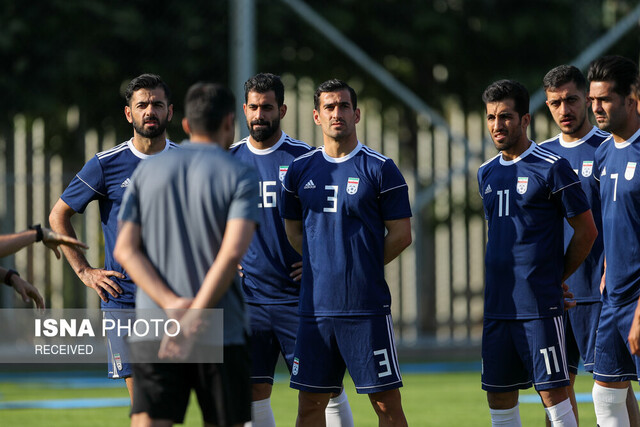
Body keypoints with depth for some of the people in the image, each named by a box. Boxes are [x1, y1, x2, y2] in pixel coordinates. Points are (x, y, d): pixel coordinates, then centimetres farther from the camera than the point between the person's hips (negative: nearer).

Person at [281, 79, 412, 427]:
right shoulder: (300, 170, 10)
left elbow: (401, 234, 0)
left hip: (367, 307, -4)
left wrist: (364, 268, 1)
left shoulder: (380, 169, -1)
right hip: (316, 306, 4)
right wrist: (322, 267, 7)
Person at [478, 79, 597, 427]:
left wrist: (556, 278, 2)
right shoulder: (486, 173, 13)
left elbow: (586, 231, -3)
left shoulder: (552, 167, -7)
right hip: (497, 306, 7)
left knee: (553, 394, -8)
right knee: (499, 398, 7)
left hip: (540, 307, -6)